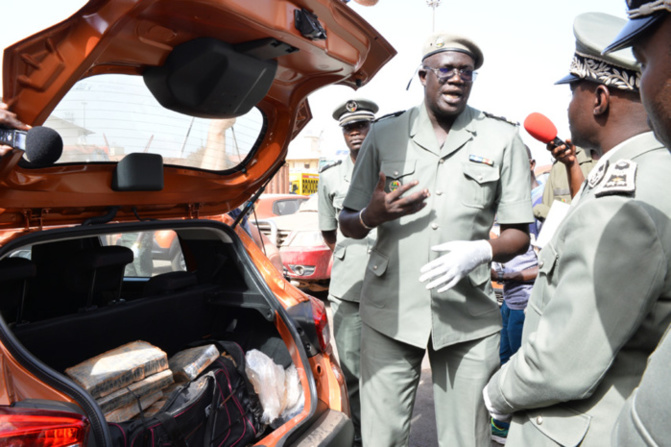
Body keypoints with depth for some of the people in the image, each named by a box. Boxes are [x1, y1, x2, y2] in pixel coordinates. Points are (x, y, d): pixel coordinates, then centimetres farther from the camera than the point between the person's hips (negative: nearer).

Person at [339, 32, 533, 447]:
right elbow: (347, 225, 11)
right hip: (390, 311, 0)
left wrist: (481, 251, -17)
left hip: (469, 319, 0)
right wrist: (373, 215, -13)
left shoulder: (503, 138, 6)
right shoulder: (385, 134, 6)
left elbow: (519, 234, 5)